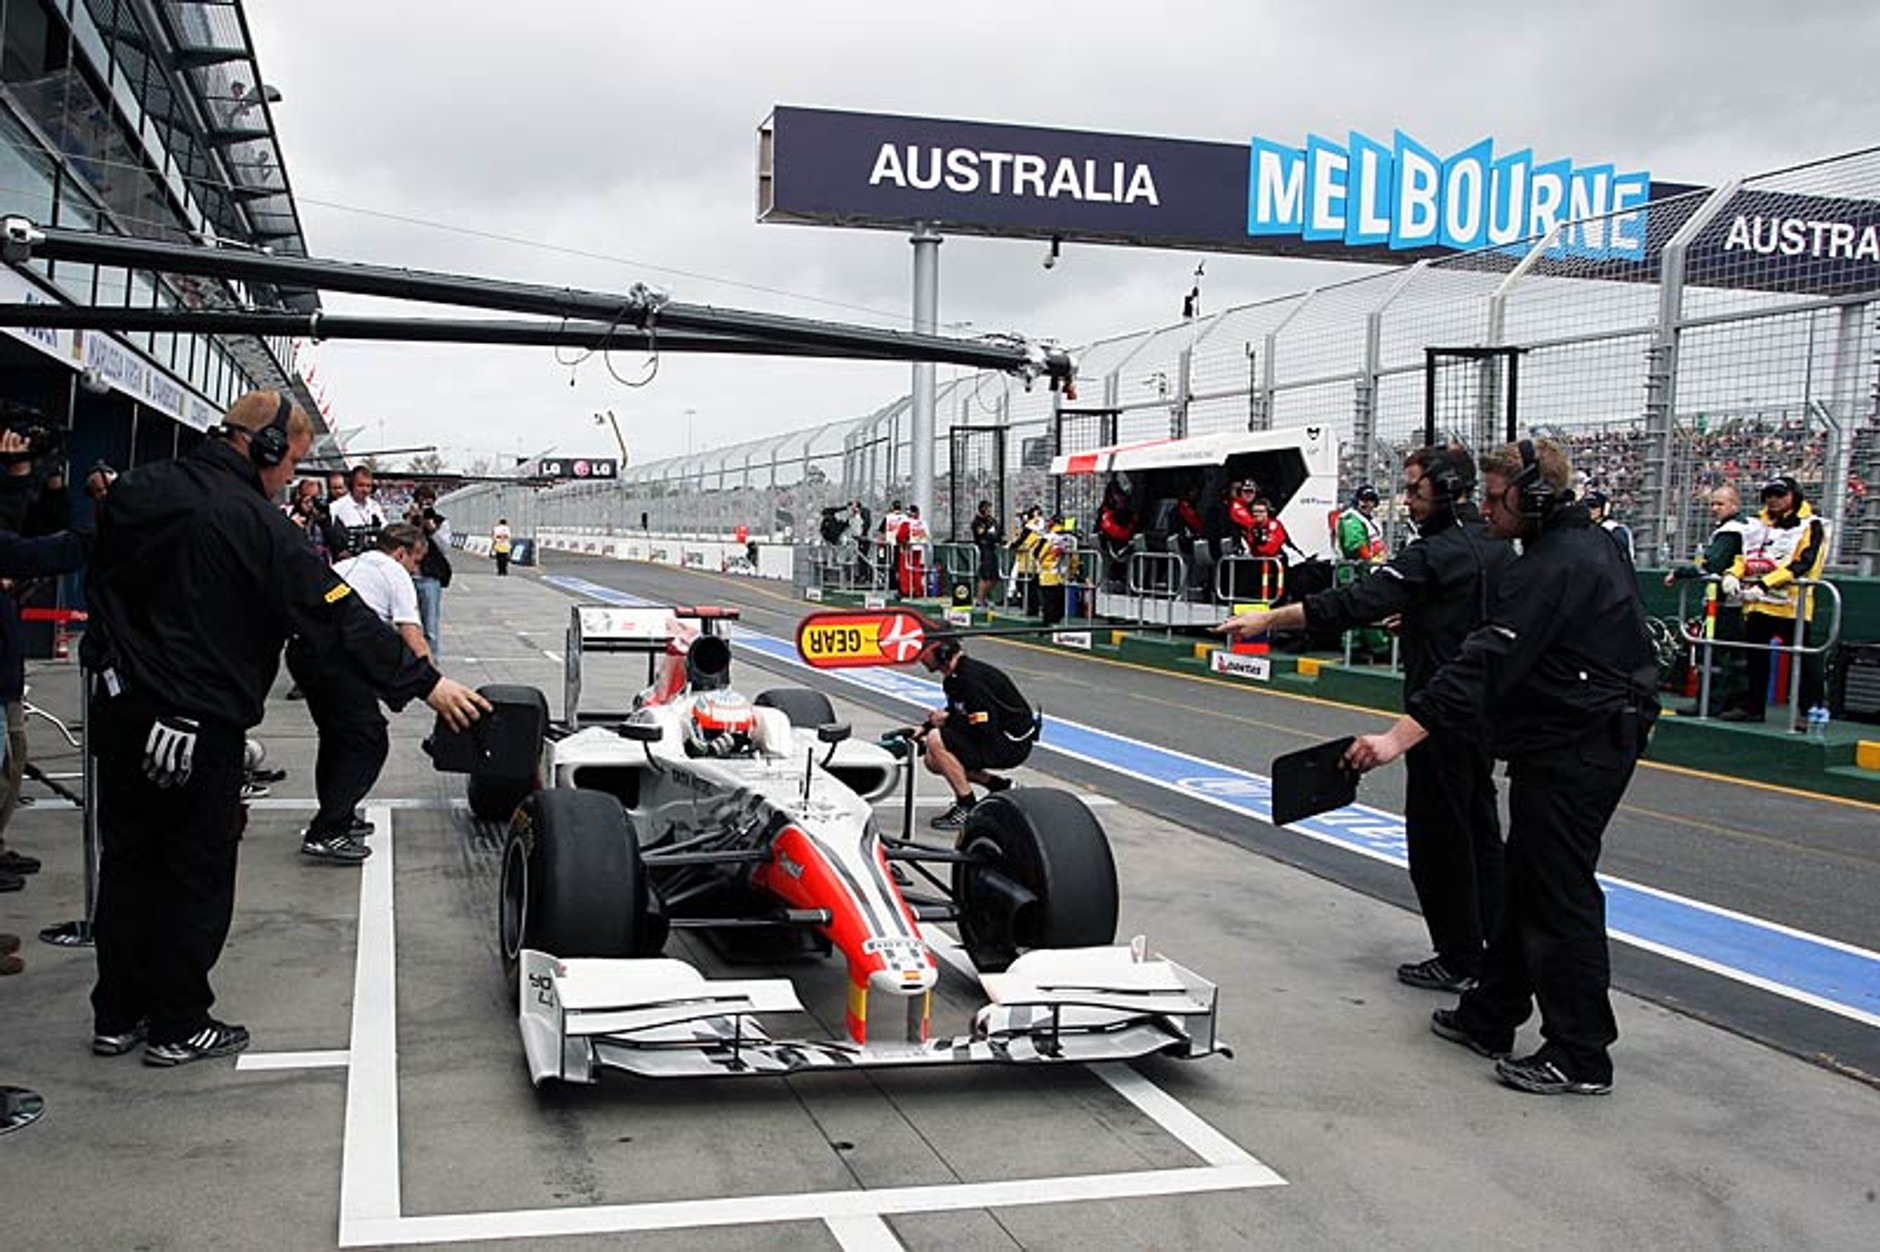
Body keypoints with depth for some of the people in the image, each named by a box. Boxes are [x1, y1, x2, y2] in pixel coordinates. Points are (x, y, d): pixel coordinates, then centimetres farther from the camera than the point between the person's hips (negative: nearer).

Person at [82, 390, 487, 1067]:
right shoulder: (254, 521, -17)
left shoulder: (134, 490, 4)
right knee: (197, 872, 6)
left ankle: (117, 1016, 26)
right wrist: (425, 683, -17)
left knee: (126, 862, 17)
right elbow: (339, 616, -20)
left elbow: (98, 580, 16)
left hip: (119, 707, 7)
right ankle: (178, 1026, 15)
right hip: (201, 724, -7)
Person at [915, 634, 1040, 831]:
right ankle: (1001, 787, 14)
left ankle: (968, 808, -12)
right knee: (934, 760, 9)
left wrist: (947, 720, -14)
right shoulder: (954, 675, 6)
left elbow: (986, 729, -28)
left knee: (936, 741, -21)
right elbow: (955, 711, 21)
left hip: (1012, 744, -10)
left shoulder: (971, 678, -25)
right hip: (998, 737, 10)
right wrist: (925, 729, 6)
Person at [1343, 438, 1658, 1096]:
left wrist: (1399, 737, -34)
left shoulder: (1553, 569, -22)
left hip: (1572, 751, -11)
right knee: (1526, 882, 16)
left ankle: (1579, 1058, 5)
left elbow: (1485, 663, -30)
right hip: (1605, 733, 11)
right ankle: (1489, 1018, 27)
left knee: (1559, 894, -4)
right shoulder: (1590, 543, 11)